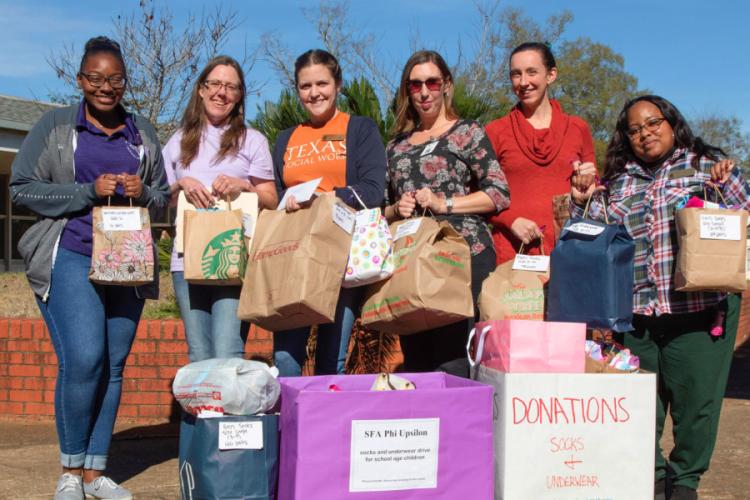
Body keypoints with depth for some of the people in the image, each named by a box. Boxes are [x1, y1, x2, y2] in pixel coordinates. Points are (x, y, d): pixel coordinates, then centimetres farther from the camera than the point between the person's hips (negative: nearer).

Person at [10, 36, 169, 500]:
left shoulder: (143, 132, 14)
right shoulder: (55, 125, 4)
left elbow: (163, 195, 18)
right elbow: (23, 187, -1)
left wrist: (143, 193, -6)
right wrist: (88, 192, -12)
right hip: (70, 257, -4)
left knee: (113, 366, 4)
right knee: (83, 359, -15)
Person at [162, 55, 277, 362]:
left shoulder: (253, 141, 10)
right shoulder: (179, 142, 17)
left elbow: (271, 201, 7)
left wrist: (242, 186, -12)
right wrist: (180, 185, -4)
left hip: (237, 261, -3)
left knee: (228, 357, -14)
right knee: (199, 359, 6)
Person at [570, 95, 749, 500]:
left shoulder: (706, 164, 7)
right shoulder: (618, 181, 14)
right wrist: (581, 203, 1)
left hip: (700, 308, -2)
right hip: (634, 313, 3)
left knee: (696, 398, 0)